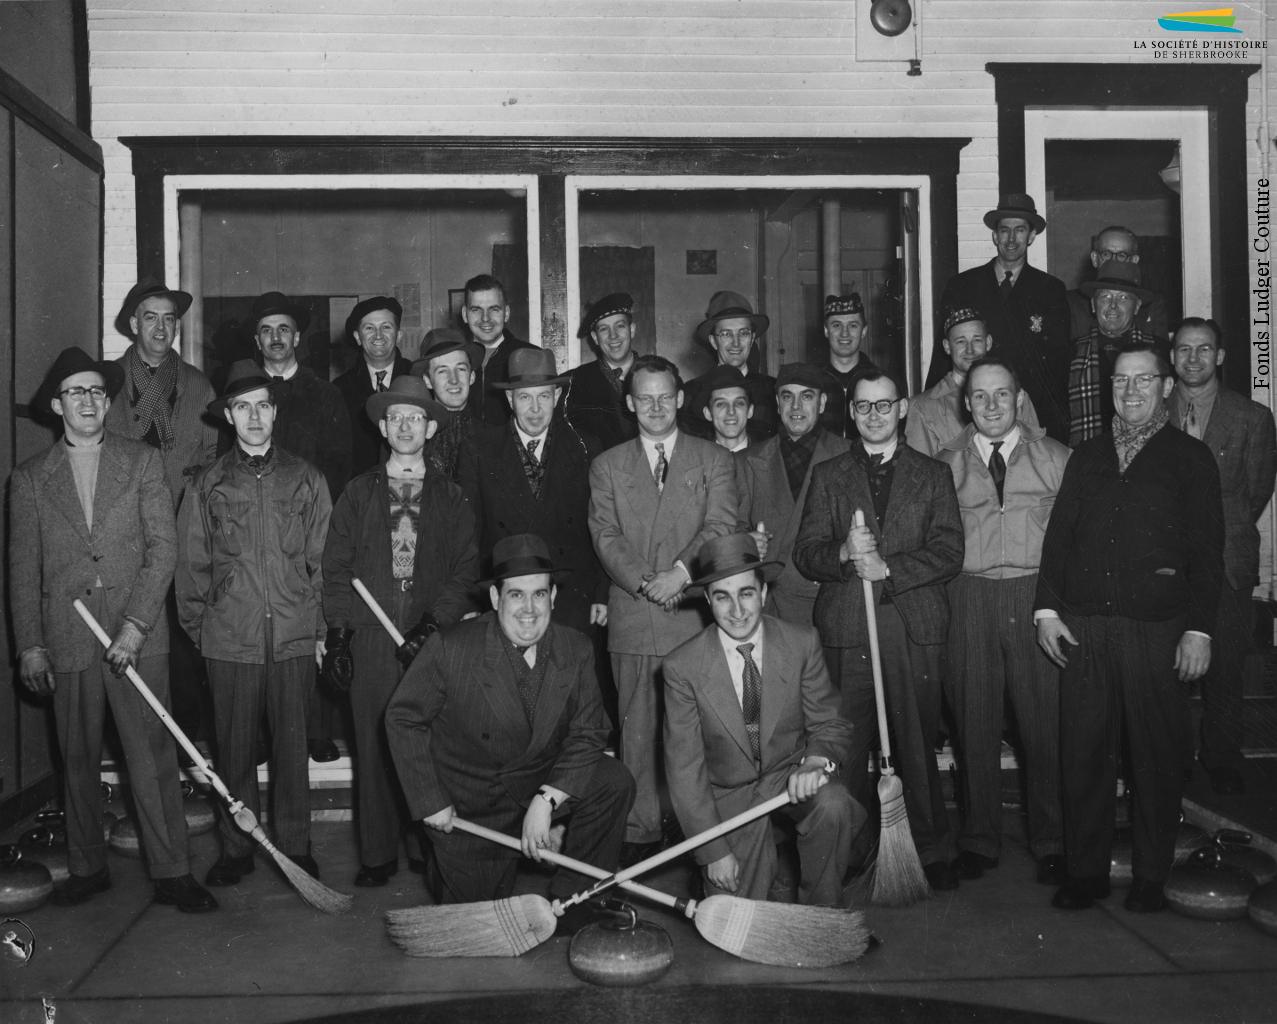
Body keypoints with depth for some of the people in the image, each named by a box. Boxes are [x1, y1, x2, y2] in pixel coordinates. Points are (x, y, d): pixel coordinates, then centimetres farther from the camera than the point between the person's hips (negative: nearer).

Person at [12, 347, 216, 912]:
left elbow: (163, 547, -1)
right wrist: (30, 646, 4)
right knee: (78, 760, 9)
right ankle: (87, 869, 23)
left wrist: (135, 624, -10)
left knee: (153, 757, -2)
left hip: (138, 636, -1)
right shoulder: (29, 478, 9)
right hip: (66, 641, 2)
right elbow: (23, 568, 10)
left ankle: (171, 873, 5)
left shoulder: (143, 461, 5)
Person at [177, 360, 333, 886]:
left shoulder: (306, 479, 7)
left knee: (292, 745, 5)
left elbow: (323, 559, 8)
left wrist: (322, 628, 5)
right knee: (234, 748, 6)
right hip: (229, 640, 0)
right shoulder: (208, 484, 6)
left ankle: (295, 847, 17)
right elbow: (191, 564, 10)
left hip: (295, 638, 0)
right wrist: (197, 629, 6)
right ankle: (236, 848, 19)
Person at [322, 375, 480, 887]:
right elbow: (336, 567, 9)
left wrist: (433, 624, -9)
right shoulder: (358, 493, 12)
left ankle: (428, 848, 9)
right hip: (370, 638, 1)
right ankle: (378, 854, 9)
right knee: (374, 745, 1)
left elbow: (465, 569, 4)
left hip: (432, 638, 0)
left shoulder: (451, 498, 10)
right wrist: (338, 633, 1)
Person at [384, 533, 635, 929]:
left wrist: (546, 800, -23)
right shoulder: (450, 648, -19)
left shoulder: (575, 651, -9)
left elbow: (588, 733, -10)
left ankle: (574, 904, -5)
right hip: (469, 806, -2)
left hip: (540, 785, 3)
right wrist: (430, 803, -11)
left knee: (614, 782, -22)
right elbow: (402, 720, -9)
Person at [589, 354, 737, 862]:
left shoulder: (713, 460, 11)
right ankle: (639, 833, 10)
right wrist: (644, 583, -11)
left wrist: (681, 571, -16)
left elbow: (720, 527, -1)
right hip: (632, 620, 1)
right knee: (637, 730, 2)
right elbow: (606, 537, 4)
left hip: (697, 614, -1)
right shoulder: (607, 466, 14)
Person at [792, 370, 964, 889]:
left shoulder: (933, 475, 12)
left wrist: (888, 568, -11)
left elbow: (949, 553, 2)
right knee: (847, 744, 0)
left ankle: (929, 848, 13)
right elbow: (805, 554, 7)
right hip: (846, 628, 0)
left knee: (917, 741, 1)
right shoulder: (827, 475, 14)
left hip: (915, 627, 0)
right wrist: (843, 554, -14)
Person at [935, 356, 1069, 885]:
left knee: (1045, 721, 0)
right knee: (974, 722, 4)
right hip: (967, 599, 1)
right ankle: (979, 840, 18)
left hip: (1039, 597, -1)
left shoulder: (1055, 458, 7)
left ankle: (1050, 843, 15)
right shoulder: (945, 464, 10)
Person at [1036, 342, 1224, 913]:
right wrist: (1048, 608, 3)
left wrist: (1199, 630, -6)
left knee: (1158, 754, 3)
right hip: (1082, 627, 3)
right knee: (1082, 752, 3)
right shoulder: (1087, 456, 16)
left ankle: (1151, 878, 16)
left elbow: (1207, 551, 1)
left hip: (1156, 629, -3)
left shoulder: (1190, 458, 6)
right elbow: (1058, 534, 13)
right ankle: (1086, 872, 14)